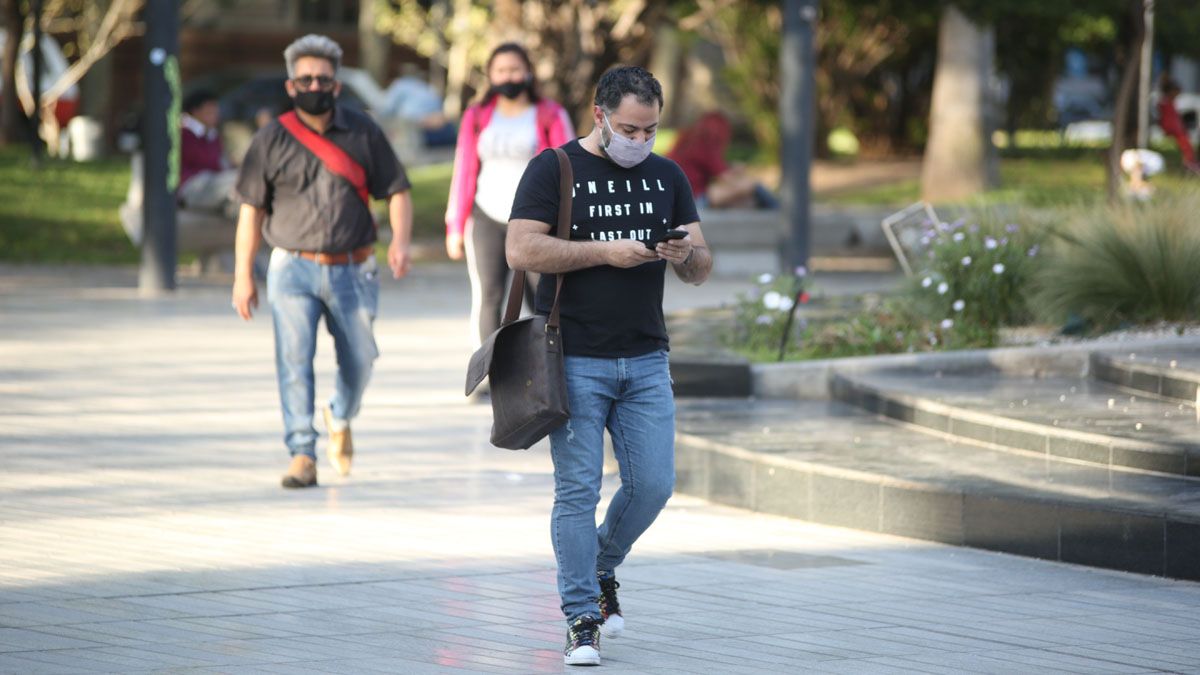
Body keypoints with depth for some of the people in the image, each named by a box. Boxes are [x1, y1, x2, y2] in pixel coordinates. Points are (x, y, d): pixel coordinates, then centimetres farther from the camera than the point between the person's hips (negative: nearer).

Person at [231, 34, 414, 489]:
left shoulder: (363, 134, 3)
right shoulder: (272, 140, 1)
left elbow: (397, 192, 6)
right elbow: (252, 209, 4)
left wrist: (400, 240, -12)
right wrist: (243, 275, 1)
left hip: (351, 271, 2)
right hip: (294, 268, -1)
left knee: (359, 361, 9)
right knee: (294, 361, -13)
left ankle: (340, 419, 40)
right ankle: (302, 456, -11)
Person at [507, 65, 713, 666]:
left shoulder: (667, 177, 12)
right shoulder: (553, 170, -2)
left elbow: (702, 270, 12)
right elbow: (522, 251, -12)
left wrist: (687, 255, -12)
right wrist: (606, 251, -16)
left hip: (645, 362, 4)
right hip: (574, 362, -4)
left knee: (653, 484, 0)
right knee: (578, 491, -5)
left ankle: (602, 570, 28)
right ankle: (582, 622, 1)